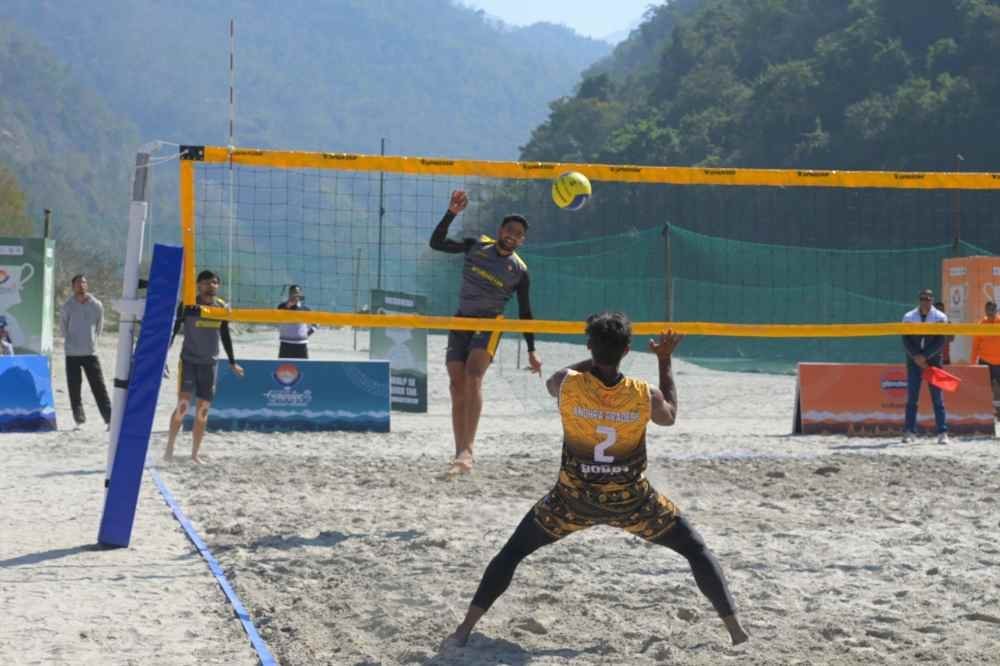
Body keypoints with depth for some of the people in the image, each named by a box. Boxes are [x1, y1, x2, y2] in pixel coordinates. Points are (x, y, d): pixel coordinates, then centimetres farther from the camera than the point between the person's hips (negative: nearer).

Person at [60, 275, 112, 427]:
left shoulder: (96, 305, -3)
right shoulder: (68, 306, -6)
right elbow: (62, 326, 6)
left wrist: (93, 339, 9)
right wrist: (70, 340, 7)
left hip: (91, 353, 0)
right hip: (72, 354, 0)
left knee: (99, 386, -3)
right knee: (74, 388, 4)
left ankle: (109, 418, -3)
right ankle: (79, 419, 14)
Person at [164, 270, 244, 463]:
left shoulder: (222, 307, 5)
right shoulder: (188, 305, -8)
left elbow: (225, 336, 16)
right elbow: (173, 330, -6)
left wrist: (232, 362, 18)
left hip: (210, 363, 4)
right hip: (188, 361, -4)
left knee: (203, 411, 6)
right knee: (182, 405, -14)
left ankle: (195, 454, 15)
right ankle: (169, 449, -4)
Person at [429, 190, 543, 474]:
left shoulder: (519, 271, -1)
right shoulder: (477, 246, 4)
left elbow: (525, 313, 6)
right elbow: (436, 243, 2)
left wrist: (531, 351, 4)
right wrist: (452, 213, -11)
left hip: (489, 324, -4)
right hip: (462, 321, 4)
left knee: (473, 377, -27)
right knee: (457, 386, -2)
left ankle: (467, 451, -34)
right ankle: (460, 454, 3)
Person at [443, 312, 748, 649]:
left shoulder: (567, 385, -16)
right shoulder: (645, 396, -16)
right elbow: (669, 416, 9)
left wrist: (594, 357, 12)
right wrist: (665, 361, 12)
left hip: (573, 500, 0)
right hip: (631, 503, 0)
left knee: (512, 552, 16)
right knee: (697, 550, 17)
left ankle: (464, 629, 7)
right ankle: (735, 629, 13)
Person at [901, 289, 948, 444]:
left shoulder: (940, 318, 1)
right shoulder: (908, 317, 5)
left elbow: (940, 342, -6)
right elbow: (906, 340, -1)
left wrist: (925, 356, -14)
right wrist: (916, 356, -14)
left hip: (933, 361, -1)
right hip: (914, 361, 1)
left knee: (937, 397, -3)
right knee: (911, 397, -1)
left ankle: (942, 433, -5)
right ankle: (909, 432, 0)